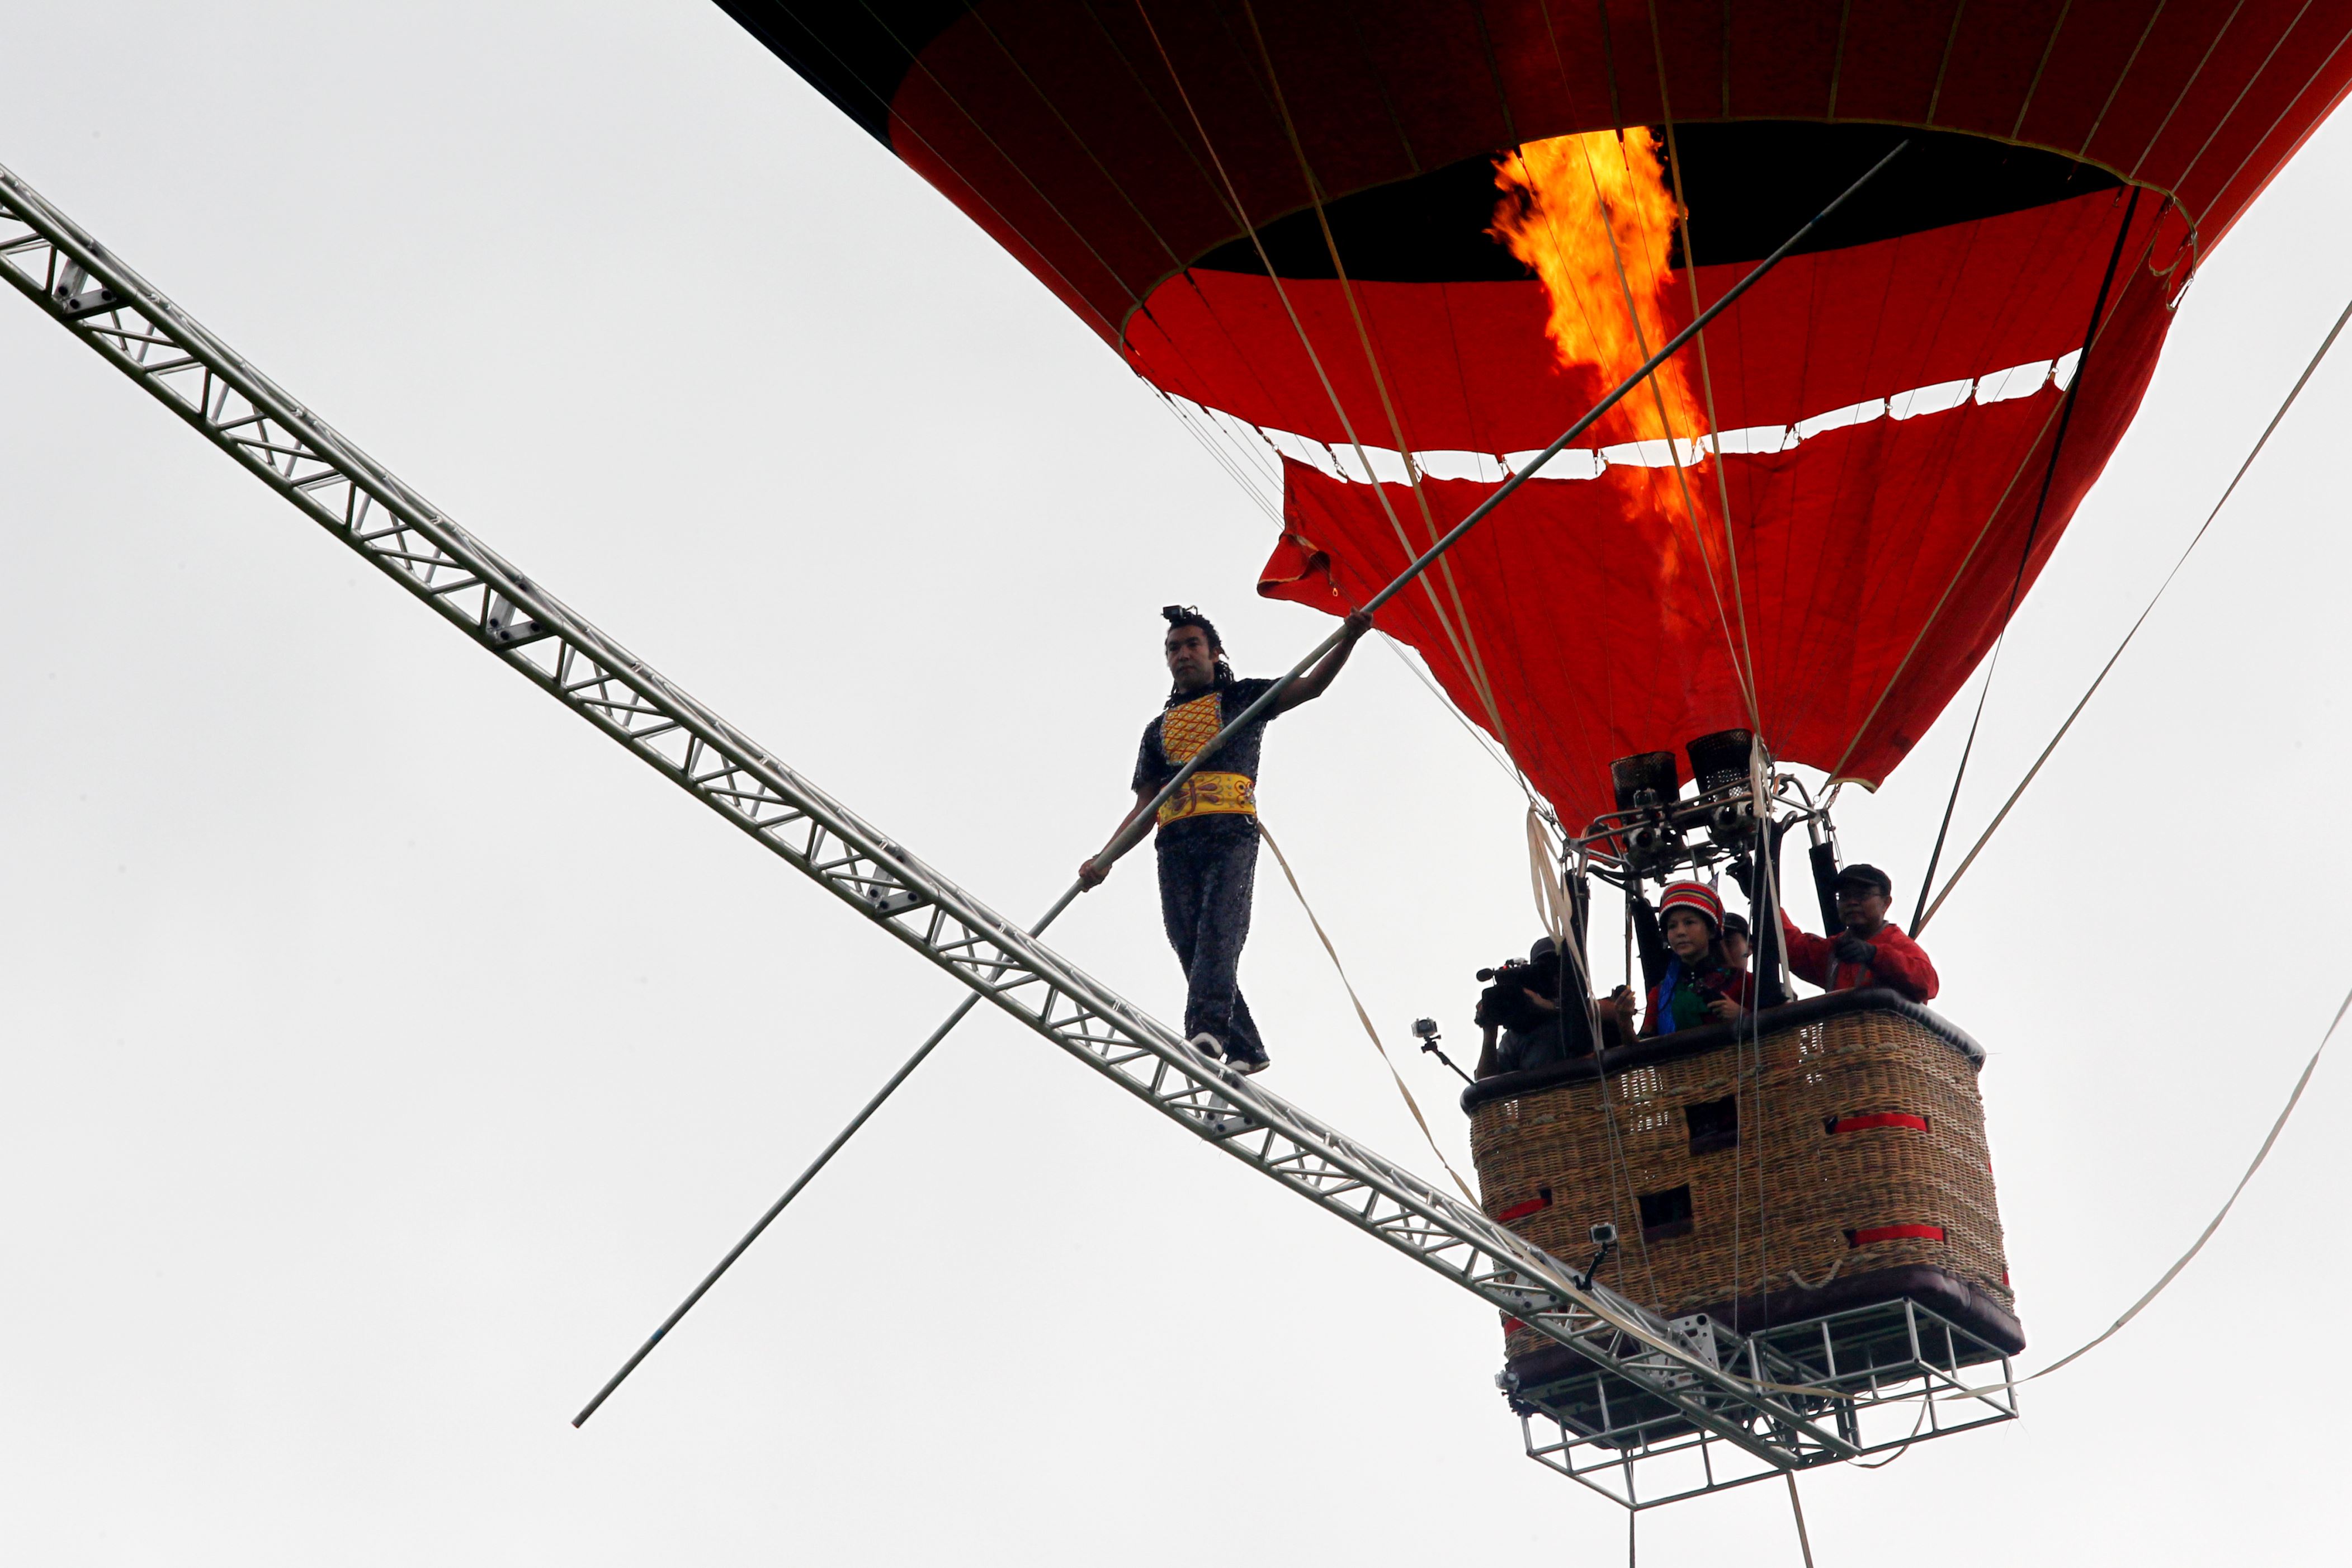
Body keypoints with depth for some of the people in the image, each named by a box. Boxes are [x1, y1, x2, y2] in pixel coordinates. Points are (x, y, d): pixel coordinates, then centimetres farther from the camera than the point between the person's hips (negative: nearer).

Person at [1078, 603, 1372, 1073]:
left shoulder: (1241, 697, 20)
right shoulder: (1158, 729, 30)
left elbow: (1309, 686, 5)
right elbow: (1145, 805, 22)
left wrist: (1347, 640, -13)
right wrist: (1106, 858, 8)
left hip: (1231, 829, -4)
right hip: (1175, 843, 4)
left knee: (1220, 928, -23)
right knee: (1189, 945, -7)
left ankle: (1207, 1028, -39)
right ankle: (1244, 1048, -4)